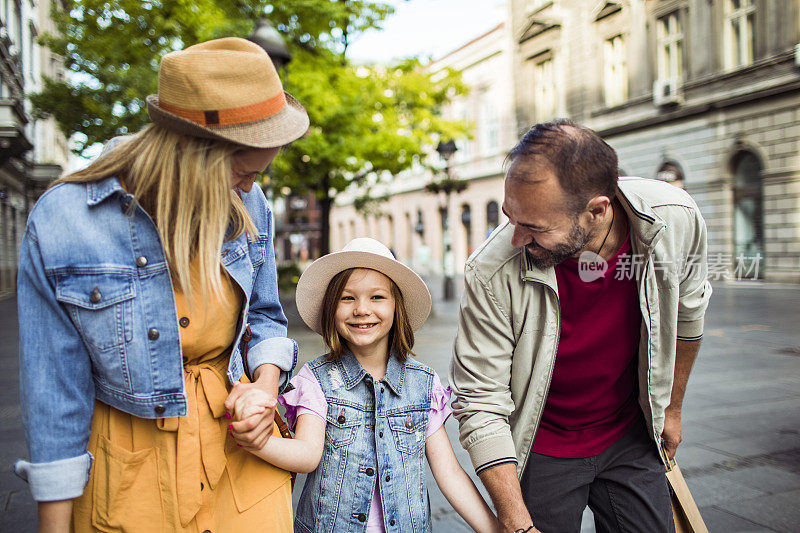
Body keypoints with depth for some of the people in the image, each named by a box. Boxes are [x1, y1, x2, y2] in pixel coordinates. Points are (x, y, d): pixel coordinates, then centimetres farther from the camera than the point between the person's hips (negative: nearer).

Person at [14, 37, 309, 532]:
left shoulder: (249, 206, -5)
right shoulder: (60, 223, -16)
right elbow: (55, 384, -10)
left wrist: (267, 382, -11)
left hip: (241, 442, 3)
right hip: (131, 465, -2)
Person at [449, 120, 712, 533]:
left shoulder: (675, 219, -22)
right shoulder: (493, 273, -31)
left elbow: (686, 313, 0)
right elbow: (480, 403, -23)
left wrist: (671, 407, 12)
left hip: (629, 439, 3)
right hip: (539, 448, -2)